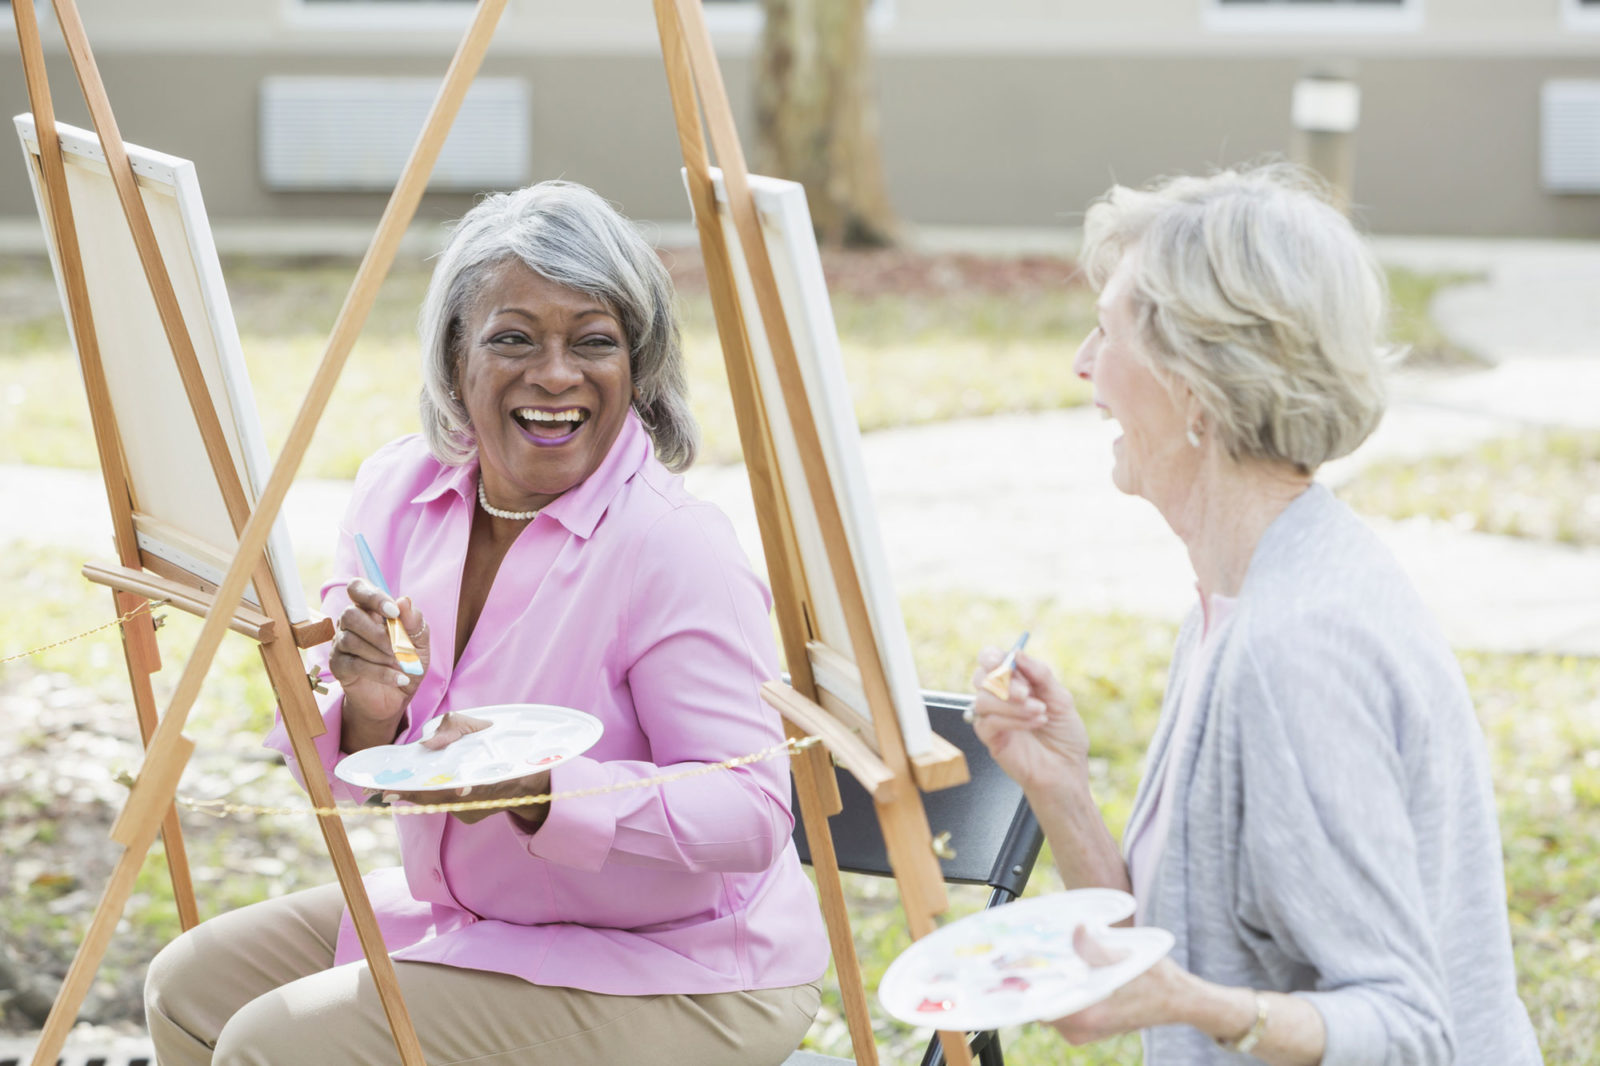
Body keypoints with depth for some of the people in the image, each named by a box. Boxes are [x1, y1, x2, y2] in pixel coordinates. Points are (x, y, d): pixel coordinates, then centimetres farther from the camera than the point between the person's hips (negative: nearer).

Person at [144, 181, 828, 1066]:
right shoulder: (399, 488, -1)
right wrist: (368, 715, -19)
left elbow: (750, 812, -26)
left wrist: (536, 788, -38)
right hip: (467, 916, 7)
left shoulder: (675, 550, -22)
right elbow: (344, 771, 5)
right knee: (194, 986, 6)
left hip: (676, 982, -7)